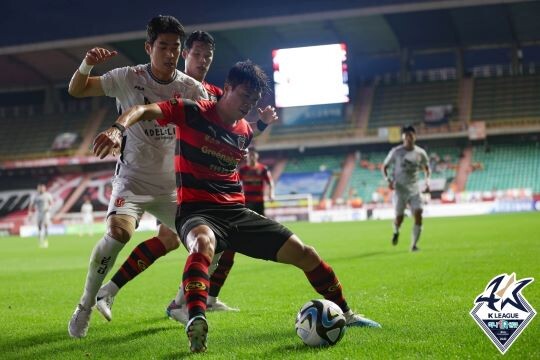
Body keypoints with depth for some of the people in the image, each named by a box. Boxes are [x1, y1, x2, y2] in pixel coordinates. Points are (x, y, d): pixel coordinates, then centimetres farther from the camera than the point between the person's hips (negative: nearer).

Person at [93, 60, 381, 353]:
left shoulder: (244, 130, 11)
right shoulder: (192, 112, -7)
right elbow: (142, 110, -17)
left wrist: (262, 124, 20)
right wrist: (118, 128, -37)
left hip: (236, 212, 6)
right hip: (196, 211, -6)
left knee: (304, 253, 0)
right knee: (203, 243, -45)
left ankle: (344, 313, 20)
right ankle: (196, 325, -60)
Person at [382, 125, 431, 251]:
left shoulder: (420, 153, 2)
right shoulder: (396, 152, -4)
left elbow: (426, 168, 19)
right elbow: (384, 167, 5)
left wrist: (427, 180, 0)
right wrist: (388, 180, -13)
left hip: (414, 190, 2)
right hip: (399, 190, -2)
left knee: (418, 215, -13)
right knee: (399, 217, -7)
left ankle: (414, 244, -2)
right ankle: (396, 232, 30)